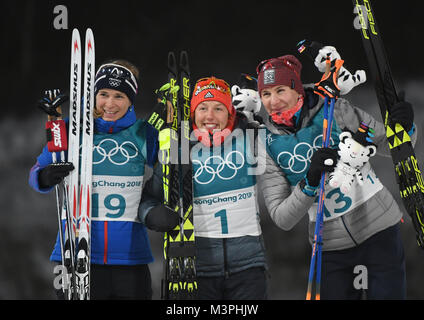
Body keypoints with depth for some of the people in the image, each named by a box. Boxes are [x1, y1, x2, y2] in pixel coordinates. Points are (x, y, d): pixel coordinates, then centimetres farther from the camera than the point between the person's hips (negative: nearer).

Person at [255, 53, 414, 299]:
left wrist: (404, 127, -19)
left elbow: (387, 144, 4)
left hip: (379, 230, -1)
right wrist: (310, 182, -26)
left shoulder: (334, 111, -8)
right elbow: (282, 219, -9)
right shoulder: (269, 146, -4)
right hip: (332, 248, 2)